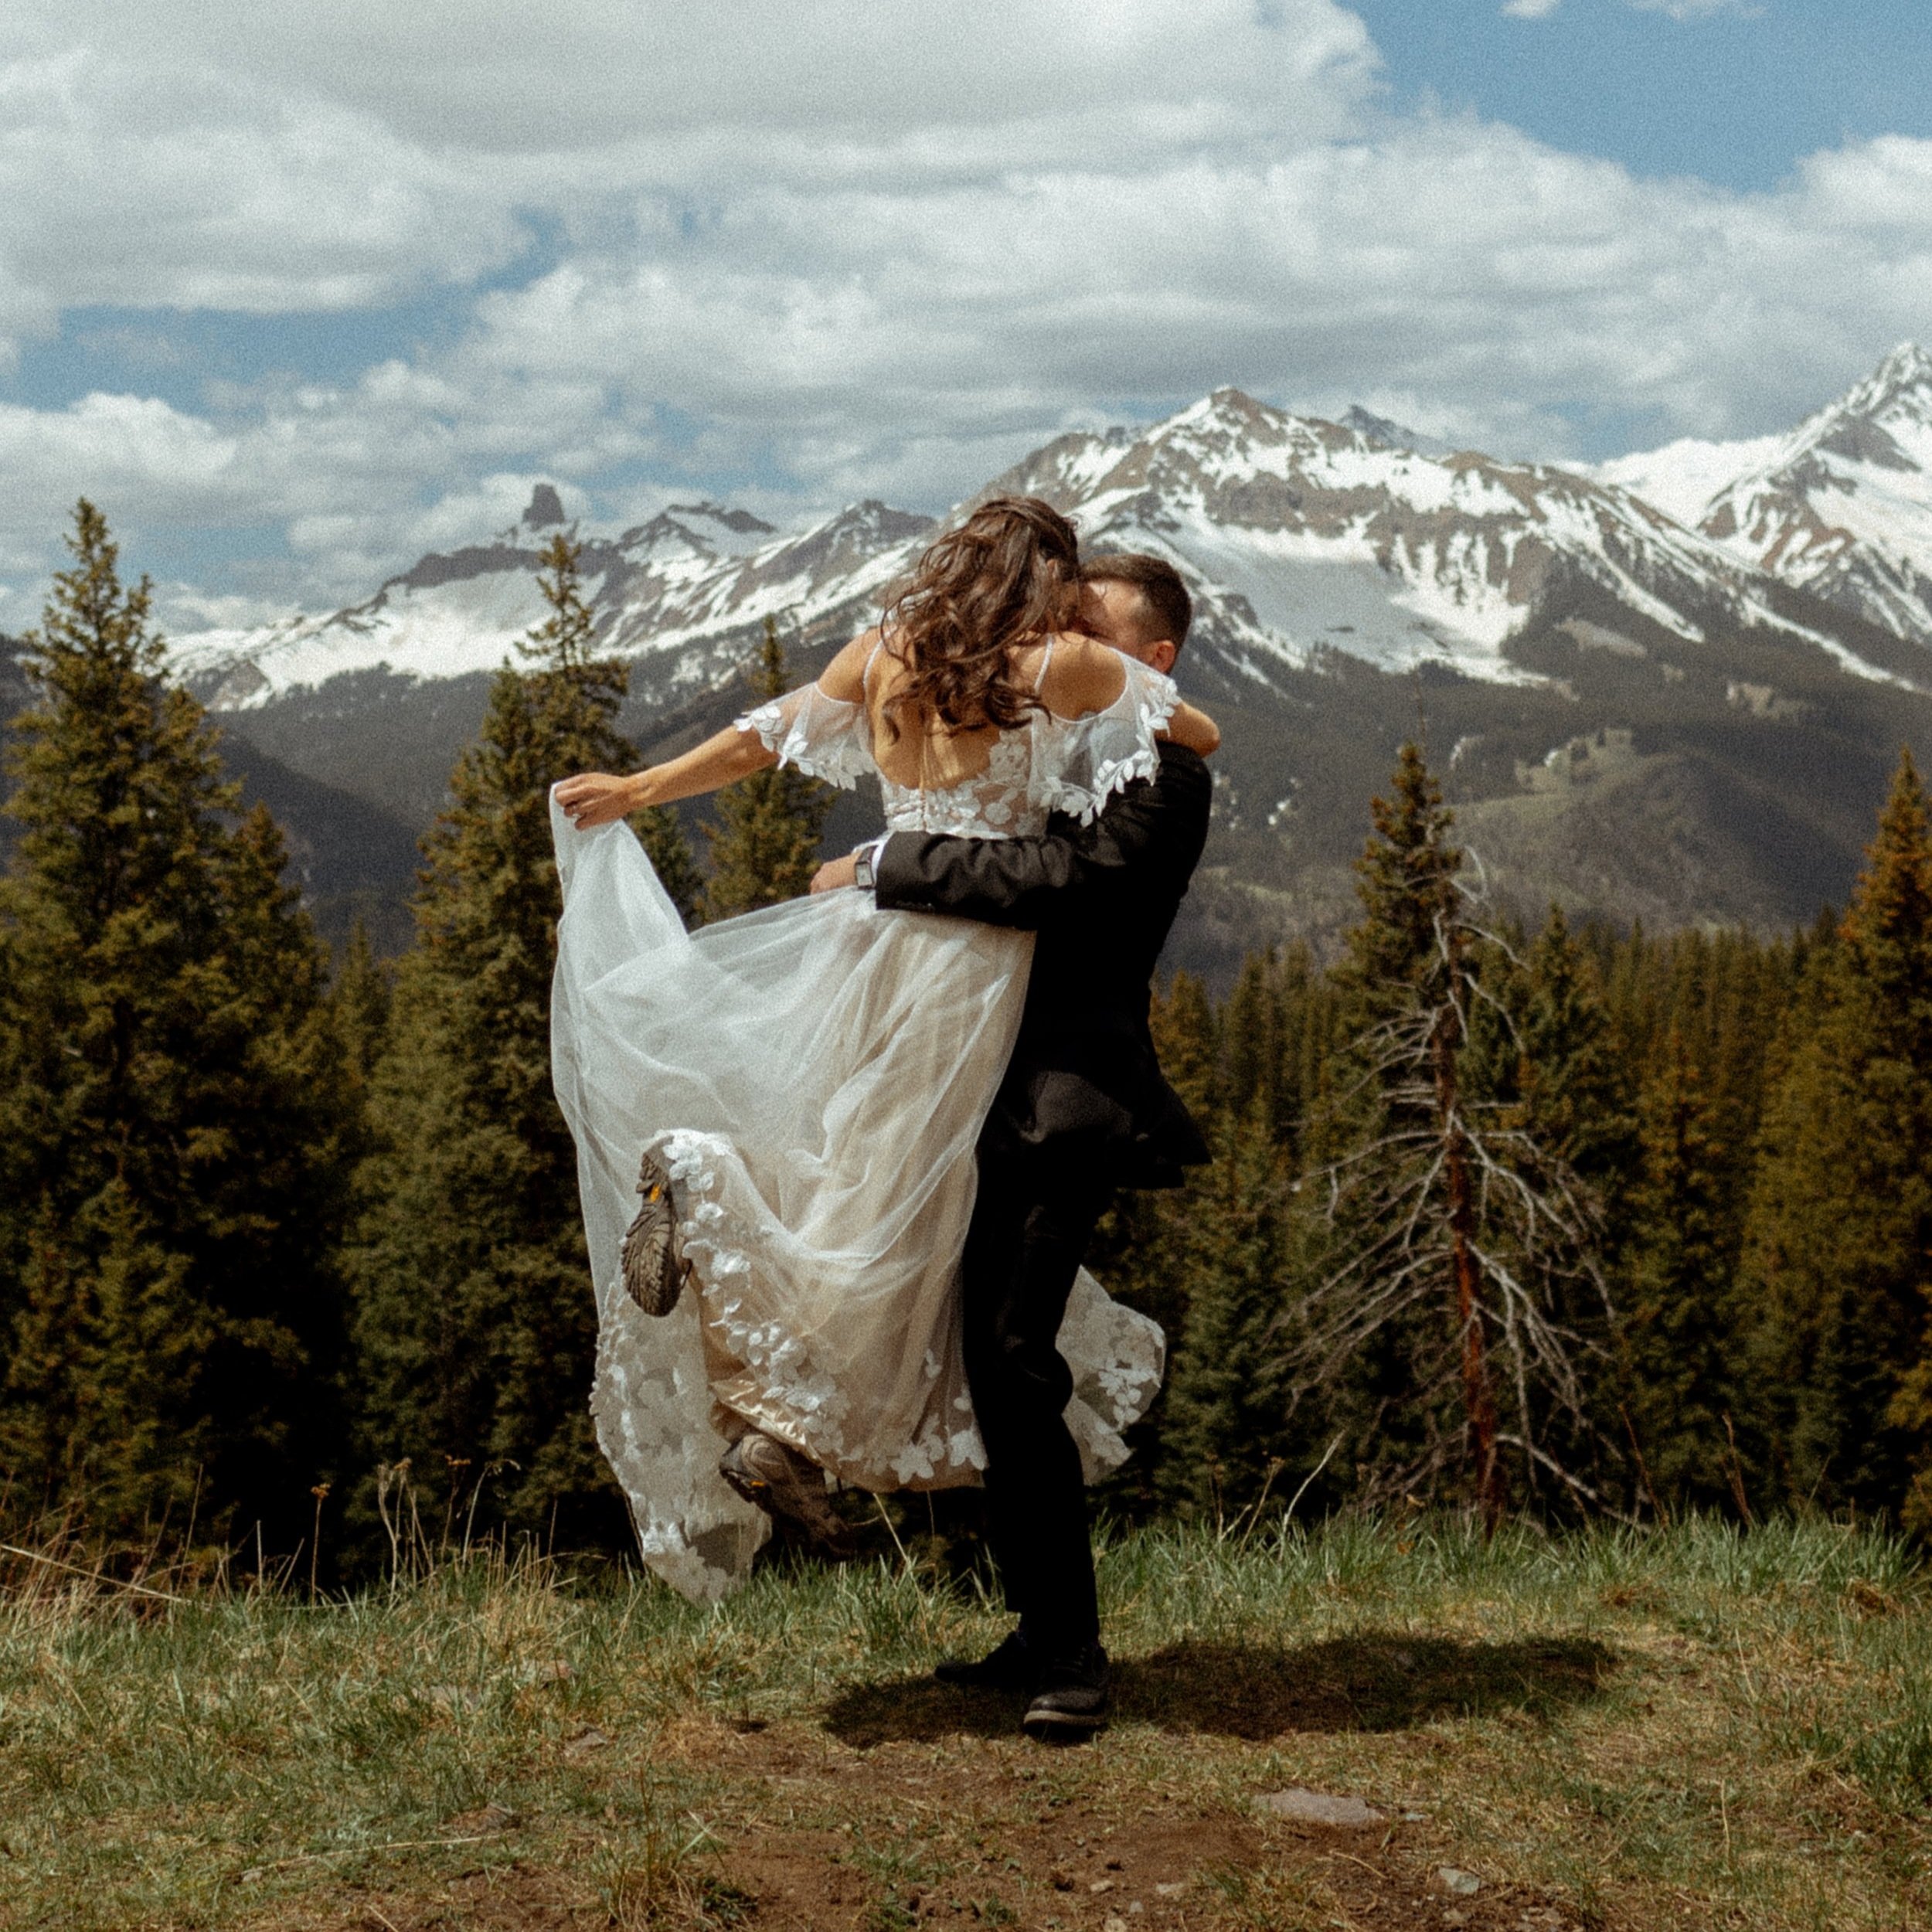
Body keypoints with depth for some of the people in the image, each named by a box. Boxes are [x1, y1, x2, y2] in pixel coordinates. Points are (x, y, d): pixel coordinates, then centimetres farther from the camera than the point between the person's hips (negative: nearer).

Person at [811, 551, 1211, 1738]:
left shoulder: (1160, 773, -8)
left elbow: (1050, 876, -23)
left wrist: (885, 867, -17)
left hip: (1068, 1099, -9)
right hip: (1011, 1095, 9)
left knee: (1014, 1355, -13)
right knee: (995, 1359, 10)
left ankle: (1071, 1655, -4)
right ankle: (1045, 1637, 20)